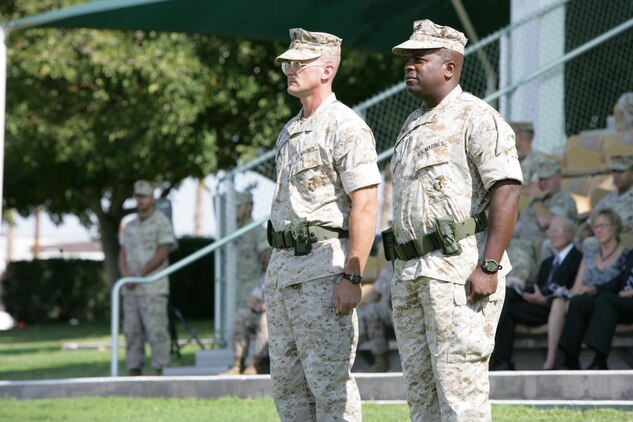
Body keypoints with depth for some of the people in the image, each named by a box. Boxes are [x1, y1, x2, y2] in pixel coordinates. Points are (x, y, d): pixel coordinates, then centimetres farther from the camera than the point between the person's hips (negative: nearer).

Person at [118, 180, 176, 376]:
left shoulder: (161, 222, -1)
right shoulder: (130, 226, 18)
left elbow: (162, 254, -9)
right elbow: (122, 255, 14)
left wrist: (139, 274, -12)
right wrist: (126, 275, -6)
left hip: (153, 288, -6)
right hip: (130, 289, 6)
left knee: (156, 330, -9)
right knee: (132, 331, 5)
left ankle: (159, 371, -8)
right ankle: (134, 372, 8)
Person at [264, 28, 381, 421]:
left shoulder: (345, 127, -11)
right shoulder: (290, 131, 18)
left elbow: (365, 205, -17)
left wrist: (352, 276, -23)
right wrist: (277, 270, 19)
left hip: (323, 267, -10)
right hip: (283, 266, 10)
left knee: (329, 382, -8)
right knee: (286, 381, 11)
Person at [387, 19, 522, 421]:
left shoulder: (476, 118, -8)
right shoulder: (413, 125, 20)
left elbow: (507, 191, -17)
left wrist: (489, 267, -23)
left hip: (461, 269, -9)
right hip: (411, 272, 9)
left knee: (460, 380, -11)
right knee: (420, 386, 10)